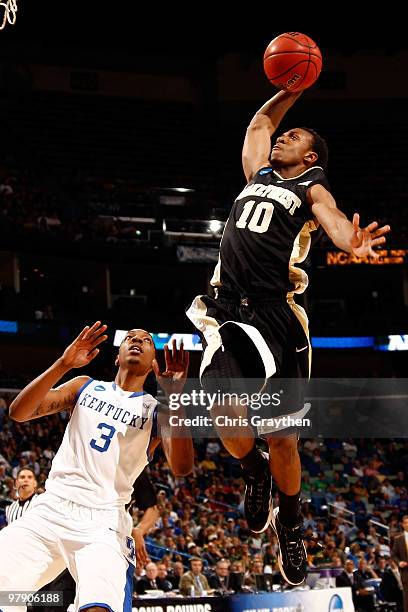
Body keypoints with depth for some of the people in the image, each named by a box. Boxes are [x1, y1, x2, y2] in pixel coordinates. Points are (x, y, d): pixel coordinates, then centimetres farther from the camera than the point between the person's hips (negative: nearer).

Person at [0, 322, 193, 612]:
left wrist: (176, 397, -19)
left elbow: (182, 467, -8)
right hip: (51, 509, 2)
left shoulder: (156, 409, 10)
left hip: (103, 522, -2)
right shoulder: (86, 387, 16)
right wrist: (63, 364, -11)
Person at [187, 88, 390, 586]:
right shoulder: (259, 176, 22)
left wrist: (352, 243, -37)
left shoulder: (310, 190, 8)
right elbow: (260, 122, 40)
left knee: (282, 439, 3)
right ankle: (255, 472, 8)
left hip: (275, 316, -3)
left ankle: (289, 526, 26)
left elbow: (332, 217, -16)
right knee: (225, 409, -23)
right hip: (228, 310, 3)